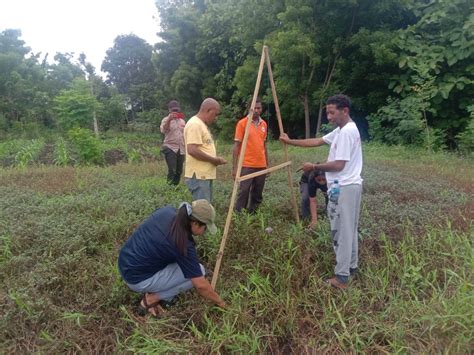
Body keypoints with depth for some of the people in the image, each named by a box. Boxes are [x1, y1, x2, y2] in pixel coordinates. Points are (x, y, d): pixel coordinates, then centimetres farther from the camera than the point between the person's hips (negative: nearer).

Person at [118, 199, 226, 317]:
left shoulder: (168, 210, -6)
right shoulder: (184, 244, -23)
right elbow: (201, 285, -16)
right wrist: (220, 302, 0)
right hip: (138, 279, -8)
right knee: (198, 271, -5)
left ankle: (155, 289, 17)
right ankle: (151, 299, 1)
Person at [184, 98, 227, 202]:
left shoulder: (202, 124, 18)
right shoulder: (195, 124, -15)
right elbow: (192, 150, -25)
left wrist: (215, 159, 8)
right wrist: (215, 160, -16)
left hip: (205, 175, 10)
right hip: (198, 176, -10)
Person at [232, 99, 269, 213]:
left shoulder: (264, 124, 11)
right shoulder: (242, 123, -5)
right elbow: (236, 145, -6)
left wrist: (267, 164, 15)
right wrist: (234, 167, -11)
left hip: (261, 165, 5)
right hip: (247, 165, -5)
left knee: (258, 194, 8)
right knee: (244, 192, -7)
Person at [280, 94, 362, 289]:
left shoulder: (347, 132, -19)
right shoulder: (341, 130, 14)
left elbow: (338, 165, -22)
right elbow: (317, 141, 17)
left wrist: (314, 167, -11)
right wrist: (291, 141, 13)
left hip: (344, 188, -11)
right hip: (349, 186, 11)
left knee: (341, 231, -5)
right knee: (349, 229, 18)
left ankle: (341, 277, 3)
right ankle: (351, 266, 32)